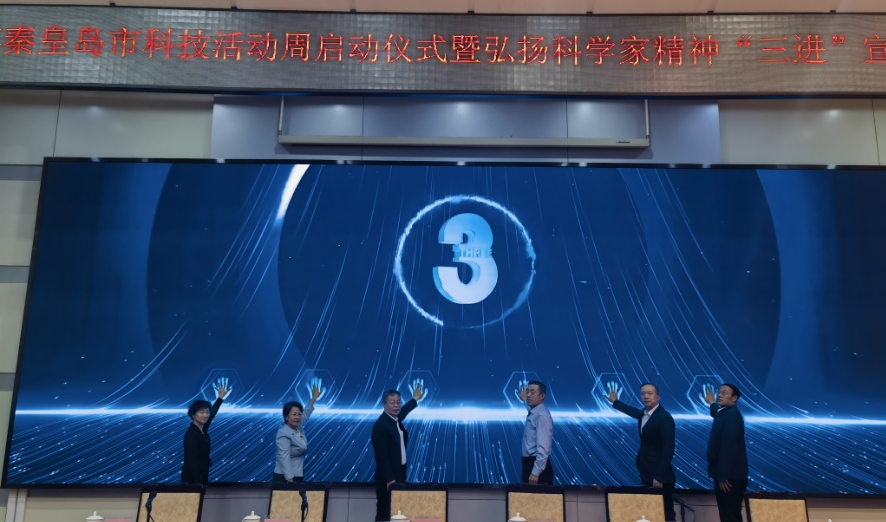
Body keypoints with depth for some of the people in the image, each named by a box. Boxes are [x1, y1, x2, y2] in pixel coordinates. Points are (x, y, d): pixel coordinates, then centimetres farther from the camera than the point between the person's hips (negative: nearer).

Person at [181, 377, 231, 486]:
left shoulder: (202, 429, 3)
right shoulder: (191, 434, -20)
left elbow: (212, 414, 22)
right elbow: (191, 461, -24)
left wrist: (220, 397, 31)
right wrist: (198, 483, -27)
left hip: (202, 476, 8)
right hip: (192, 479, -8)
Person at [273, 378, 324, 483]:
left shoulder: (298, 427, 5)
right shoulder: (284, 434, -19)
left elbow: (306, 413, 24)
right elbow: (284, 459, -25)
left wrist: (314, 397, 34)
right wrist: (290, 480, -30)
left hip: (298, 476, 8)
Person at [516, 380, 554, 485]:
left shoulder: (542, 415, -19)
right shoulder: (533, 413, 9)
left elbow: (543, 448, -25)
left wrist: (535, 473, -26)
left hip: (537, 465, -9)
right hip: (529, 463, 9)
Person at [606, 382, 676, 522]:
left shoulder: (665, 417, -15)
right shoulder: (643, 414, 10)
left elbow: (668, 449, -19)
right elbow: (635, 412, 35)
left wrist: (659, 476, -22)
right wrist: (615, 402, 45)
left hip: (659, 475, -8)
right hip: (646, 473, 8)